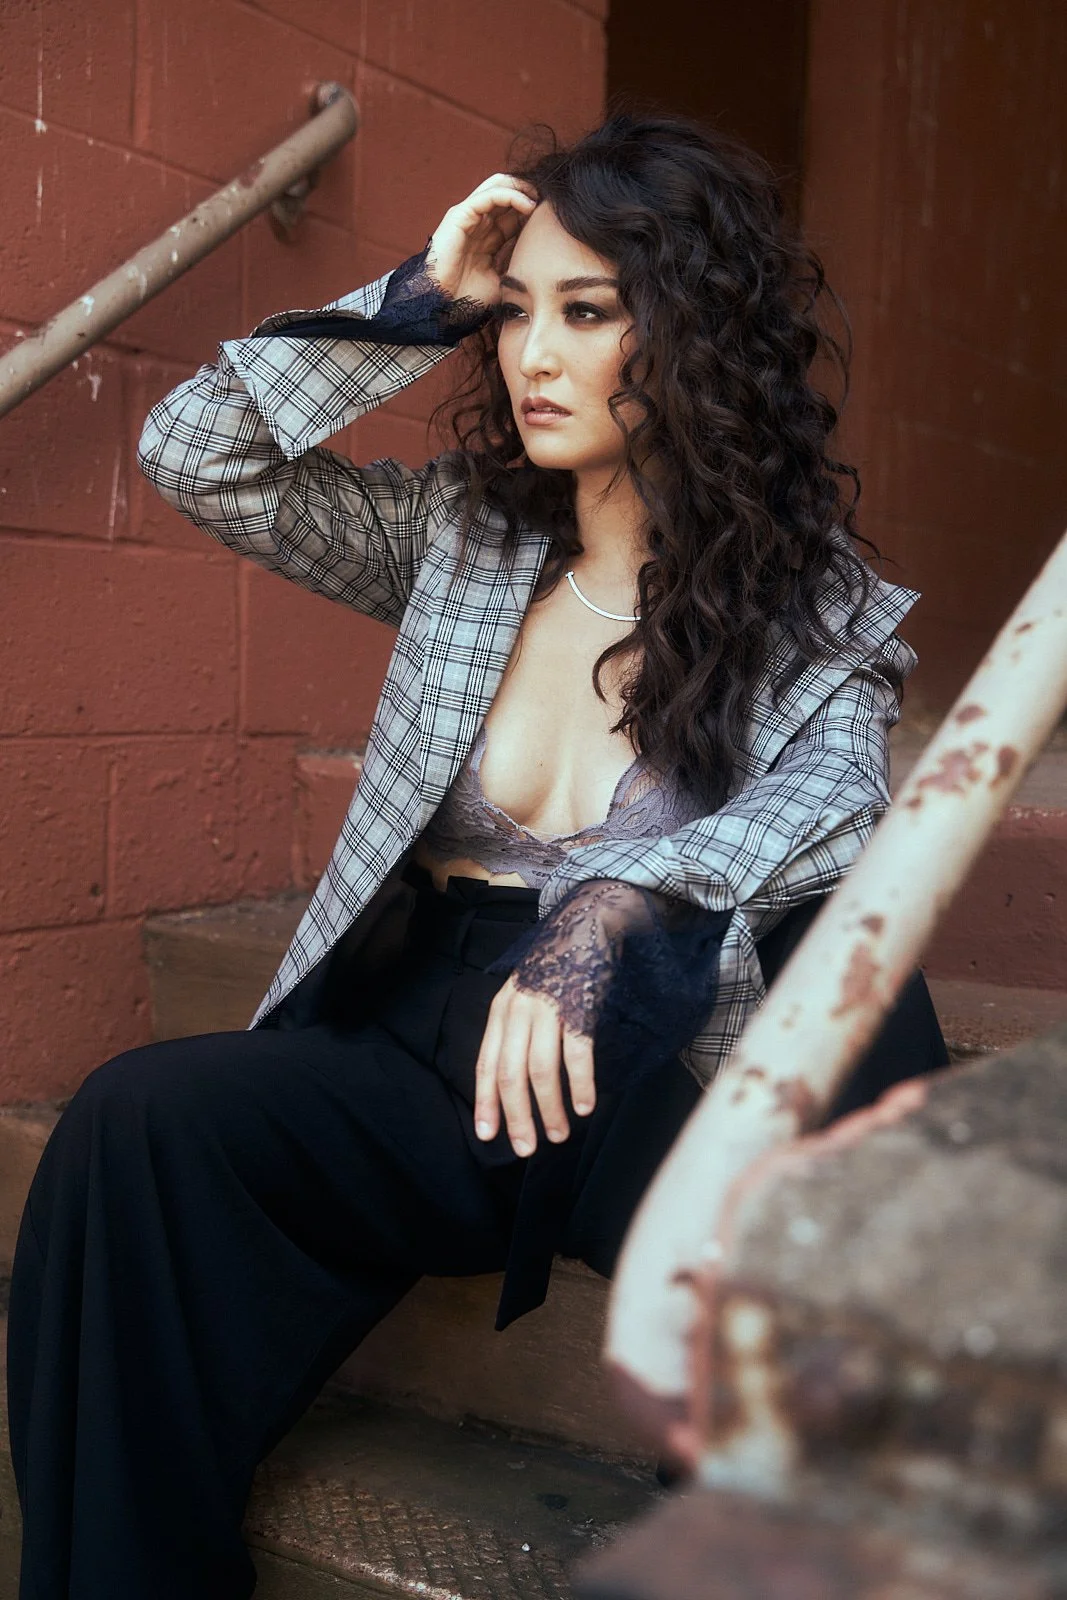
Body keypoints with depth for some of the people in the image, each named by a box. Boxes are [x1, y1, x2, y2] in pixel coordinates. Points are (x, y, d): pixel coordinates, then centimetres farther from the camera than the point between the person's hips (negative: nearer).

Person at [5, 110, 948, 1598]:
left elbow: (830, 801, -17)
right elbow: (195, 455, 8)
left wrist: (613, 912, -36)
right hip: (423, 1065, 3)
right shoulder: (458, 536, 12)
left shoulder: (820, 608, 4)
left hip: (656, 1087, -2)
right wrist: (419, 300, 2)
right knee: (142, 1119, -27)